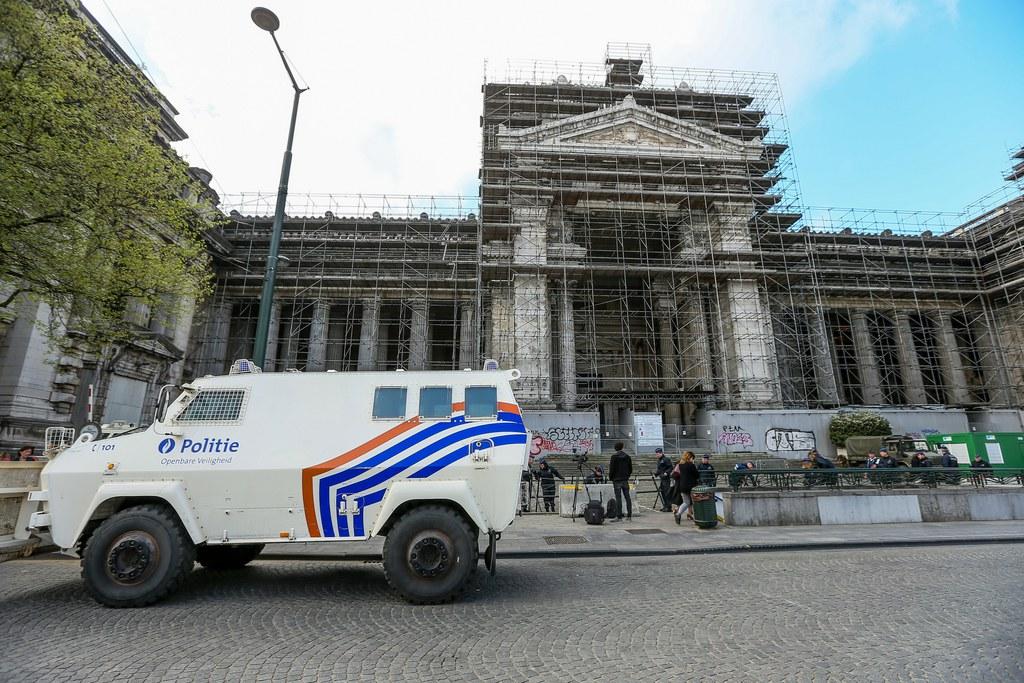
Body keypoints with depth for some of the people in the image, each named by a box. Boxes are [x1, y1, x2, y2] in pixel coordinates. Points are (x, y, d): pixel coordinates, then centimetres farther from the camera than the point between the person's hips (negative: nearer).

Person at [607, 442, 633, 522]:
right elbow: (630, 469, 10)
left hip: (617, 480, -5)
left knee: (618, 498, -5)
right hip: (625, 480, 5)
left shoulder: (614, 456, -8)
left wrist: (610, 477, 2)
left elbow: (612, 469, -11)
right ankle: (629, 515, 12)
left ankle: (619, 517, -5)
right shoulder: (627, 457, 7)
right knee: (627, 497, 9)